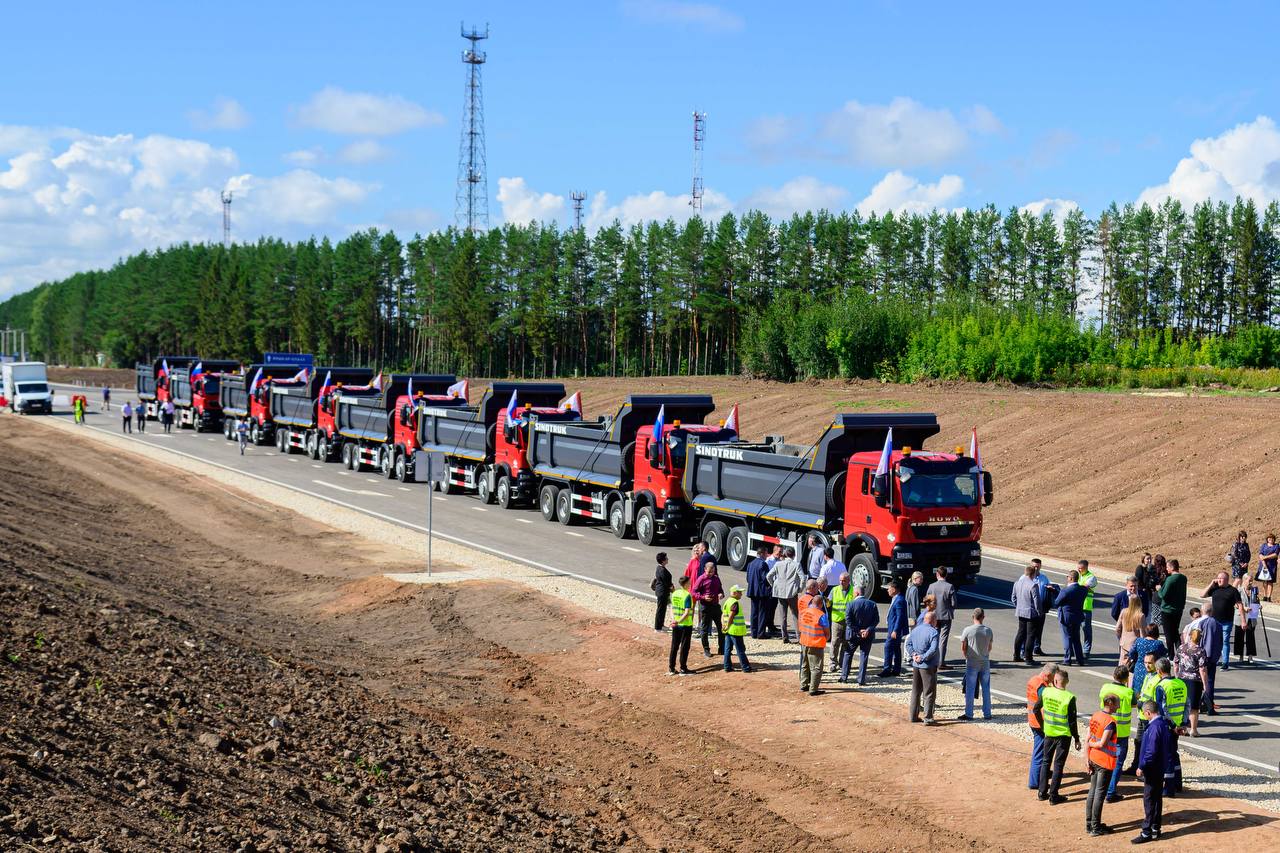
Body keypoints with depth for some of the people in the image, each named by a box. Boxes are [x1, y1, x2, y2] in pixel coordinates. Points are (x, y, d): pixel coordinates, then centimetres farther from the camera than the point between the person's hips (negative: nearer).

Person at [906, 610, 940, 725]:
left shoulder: (915, 630, 6)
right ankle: (928, 718, -2)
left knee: (916, 691, 17)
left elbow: (908, 643, 9)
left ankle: (913, 716, 21)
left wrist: (913, 654, -1)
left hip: (915, 665, 7)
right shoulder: (933, 632, -16)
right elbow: (933, 649, -23)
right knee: (929, 693, 0)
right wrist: (922, 658, -15)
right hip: (928, 666, -7)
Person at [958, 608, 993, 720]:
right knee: (986, 690, 11)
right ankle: (987, 714, 15)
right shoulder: (988, 631, -4)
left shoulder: (968, 630, -12)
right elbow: (989, 648, 5)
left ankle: (968, 714, 8)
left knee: (970, 690, 5)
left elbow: (963, 648, -5)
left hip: (972, 664, -2)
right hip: (985, 663, 2)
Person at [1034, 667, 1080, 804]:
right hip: (1063, 735, -4)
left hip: (1048, 733, 4)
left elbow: (1036, 709, 3)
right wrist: (1076, 739, -5)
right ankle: (1053, 796, 9)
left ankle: (1043, 792, 22)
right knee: (1058, 765, 5)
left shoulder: (1046, 692, -8)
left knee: (1046, 762, 18)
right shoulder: (1069, 698, -19)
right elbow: (1072, 721, -16)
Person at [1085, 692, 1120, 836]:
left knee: (1092, 791, 15)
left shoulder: (1095, 716, 4)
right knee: (1100, 793, 0)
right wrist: (1091, 744, -4)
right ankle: (1095, 827, 5)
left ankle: (1089, 824, 22)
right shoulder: (1110, 722, -20)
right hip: (1105, 761, -8)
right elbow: (1102, 744, -24)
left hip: (1094, 759, 8)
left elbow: (1088, 739, 6)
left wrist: (1088, 759, 9)